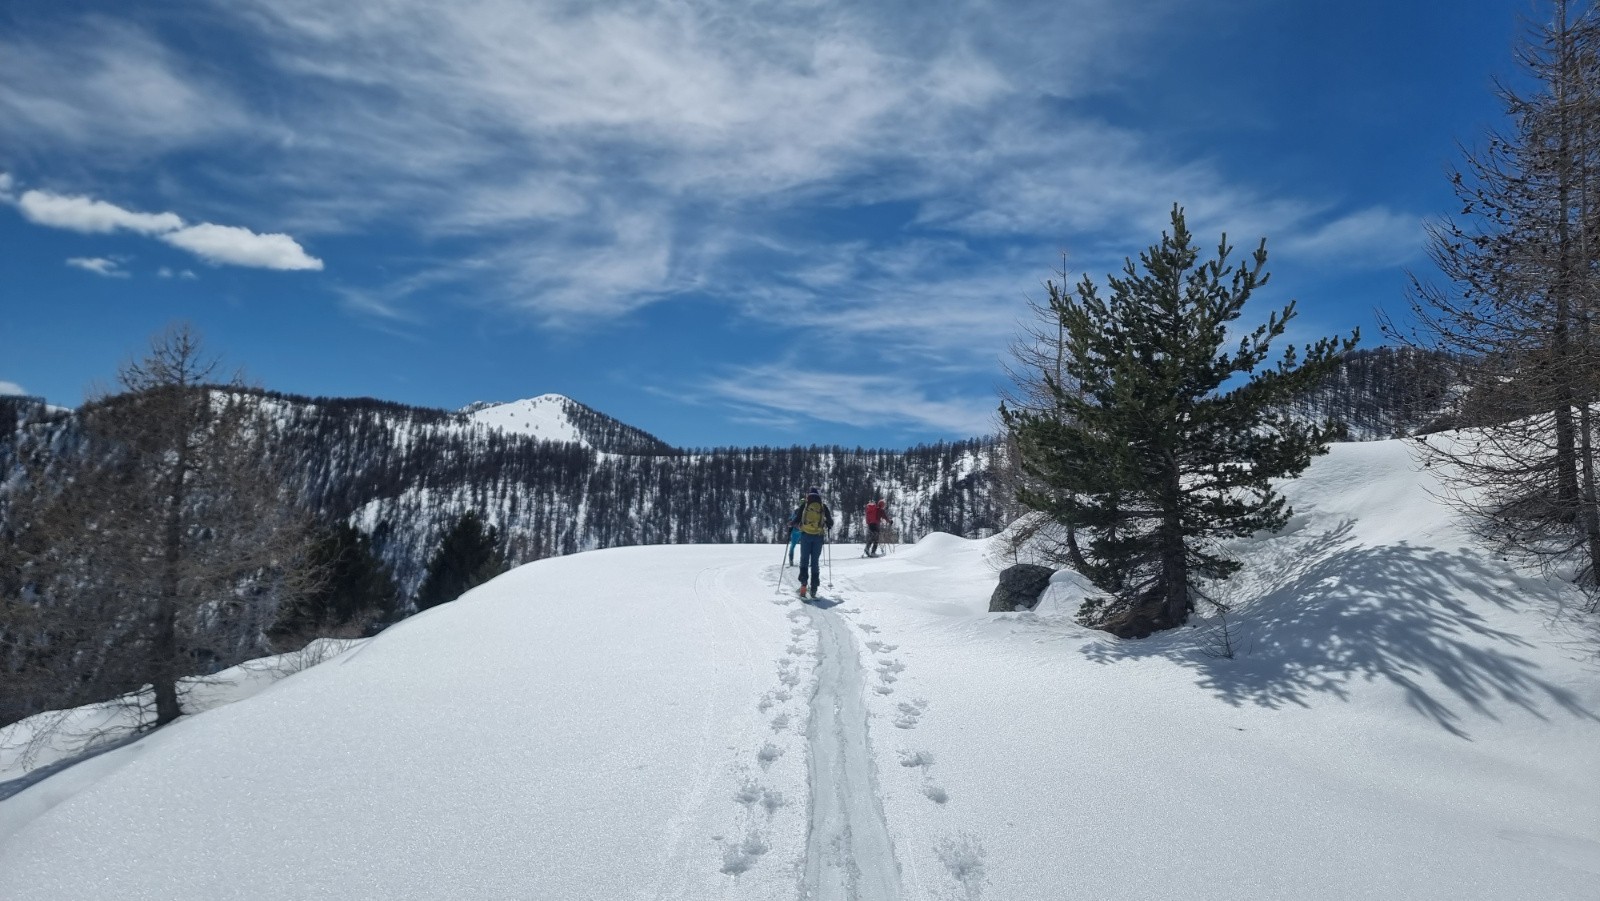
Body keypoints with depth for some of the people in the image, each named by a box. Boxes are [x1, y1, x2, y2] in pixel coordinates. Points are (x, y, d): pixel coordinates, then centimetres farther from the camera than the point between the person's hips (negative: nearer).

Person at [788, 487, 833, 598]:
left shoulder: (804, 506, 0)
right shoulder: (823, 507, 4)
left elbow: (796, 520, -2)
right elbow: (830, 523, 8)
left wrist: (791, 524, 19)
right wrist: (827, 526, 30)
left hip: (806, 535, -1)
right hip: (819, 536, 1)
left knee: (804, 559, 8)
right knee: (815, 562, 7)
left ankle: (804, 582, -10)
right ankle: (814, 588, 3)